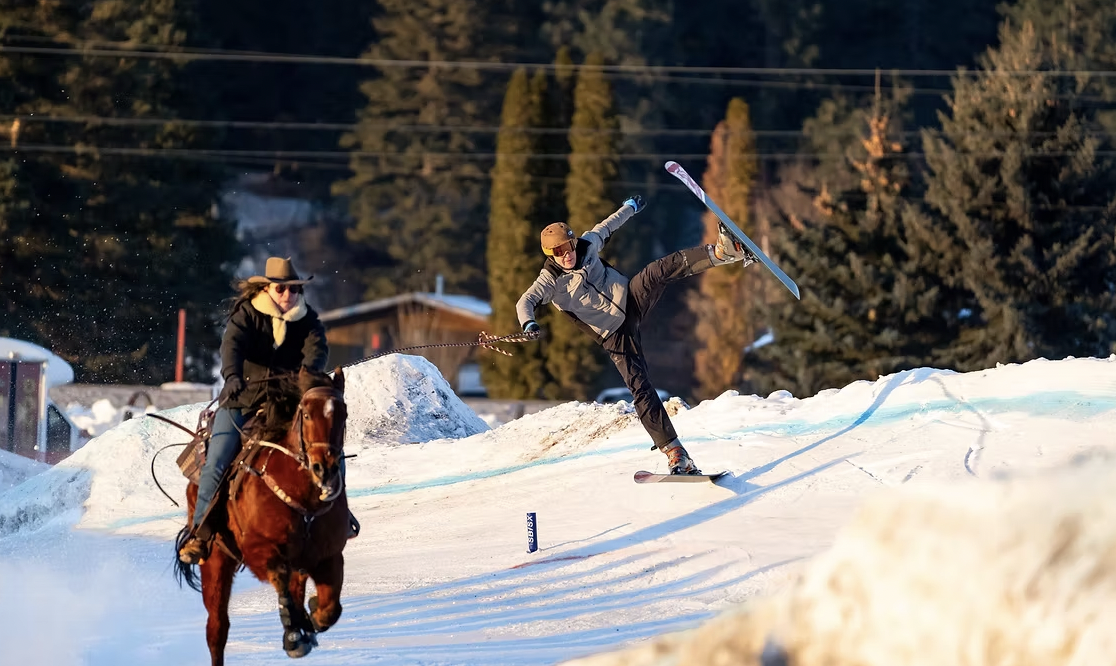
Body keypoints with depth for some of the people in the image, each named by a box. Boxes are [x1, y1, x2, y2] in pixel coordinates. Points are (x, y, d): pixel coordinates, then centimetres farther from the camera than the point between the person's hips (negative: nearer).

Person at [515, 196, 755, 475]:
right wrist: (528, 323, -45)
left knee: (662, 269, -25)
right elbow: (525, 302, -22)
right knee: (639, 387, -15)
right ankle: (674, 452, -17)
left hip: (631, 298, 3)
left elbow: (606, 227, 21)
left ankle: (722, 253, -45)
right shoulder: (550, 281, -9)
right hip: (614, 334, -3)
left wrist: (630, 207, 39)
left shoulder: (587, 245, 2)